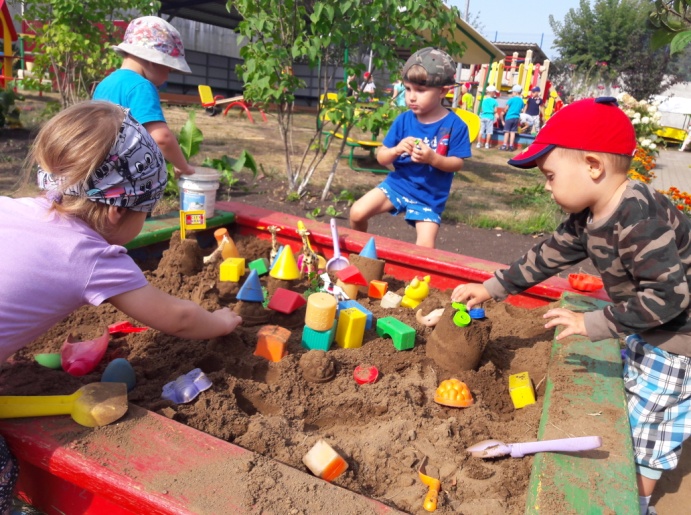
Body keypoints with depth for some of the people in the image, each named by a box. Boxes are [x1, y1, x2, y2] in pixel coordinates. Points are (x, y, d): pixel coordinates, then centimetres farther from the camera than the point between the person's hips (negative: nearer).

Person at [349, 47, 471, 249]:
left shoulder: (455, 125, -12)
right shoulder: (403, 120, -5)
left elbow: (457, 163, -10)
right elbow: (381, 158, -2)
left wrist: (433, 158, -29)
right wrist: (396, 150, -26)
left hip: (429, 196, -2)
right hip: (397, 184, 3)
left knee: (425, 250, -13)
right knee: (357, 213, -9)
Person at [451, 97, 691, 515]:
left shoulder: (638, 218, -35)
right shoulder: (589, 217, -5)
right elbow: (548, 256, 4)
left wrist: (593, 324, -30)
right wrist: (491, 288, 5)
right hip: (646, 330, 9)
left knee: (645, 423, 5)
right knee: (629, 409, 23)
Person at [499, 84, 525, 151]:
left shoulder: (511, 99, -8)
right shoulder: (521, 100, 6)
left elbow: (506, 108, -4)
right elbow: (522, 110, 11)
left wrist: (504, 113, 14)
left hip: (509, 117, -4)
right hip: (516, 118, 4)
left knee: (507, 131, 0)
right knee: (513, 132, 6)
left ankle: (505, 145, -1)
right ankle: (511, 146, 7)